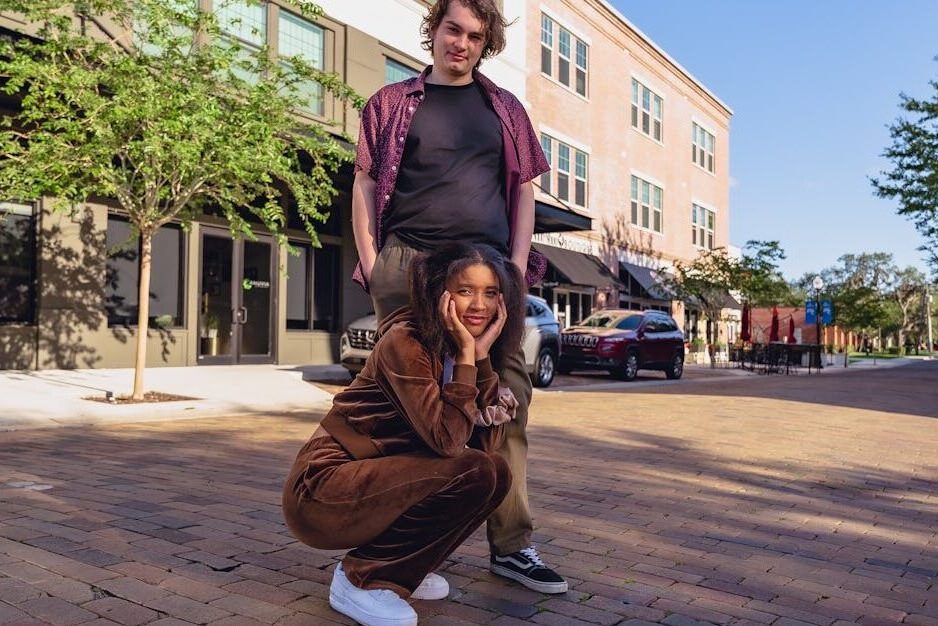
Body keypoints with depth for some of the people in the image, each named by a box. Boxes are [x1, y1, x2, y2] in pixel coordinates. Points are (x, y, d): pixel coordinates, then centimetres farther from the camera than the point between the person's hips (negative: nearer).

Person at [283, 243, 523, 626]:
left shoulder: (456, 352, 5)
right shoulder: (405, 342, -19)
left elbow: (486, 444, -5)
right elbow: (447, 441, -27)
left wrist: (483, 356, -12)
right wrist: (466, 355, -22)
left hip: (376, 483, 8)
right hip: (322, 492, -8)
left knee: (496, 473, -4)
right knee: (473, 472, -22)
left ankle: (400, 568, 10)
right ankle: (361, 578, -7)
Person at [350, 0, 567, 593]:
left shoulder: (506, 108, 19)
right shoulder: (392, 102, 14)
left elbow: (523, 191, 15)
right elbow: (364, 186, 9)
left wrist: (517, 266, 1)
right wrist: (371, 265, -3)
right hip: (407, 265, -1)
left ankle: (511, 544, 7)